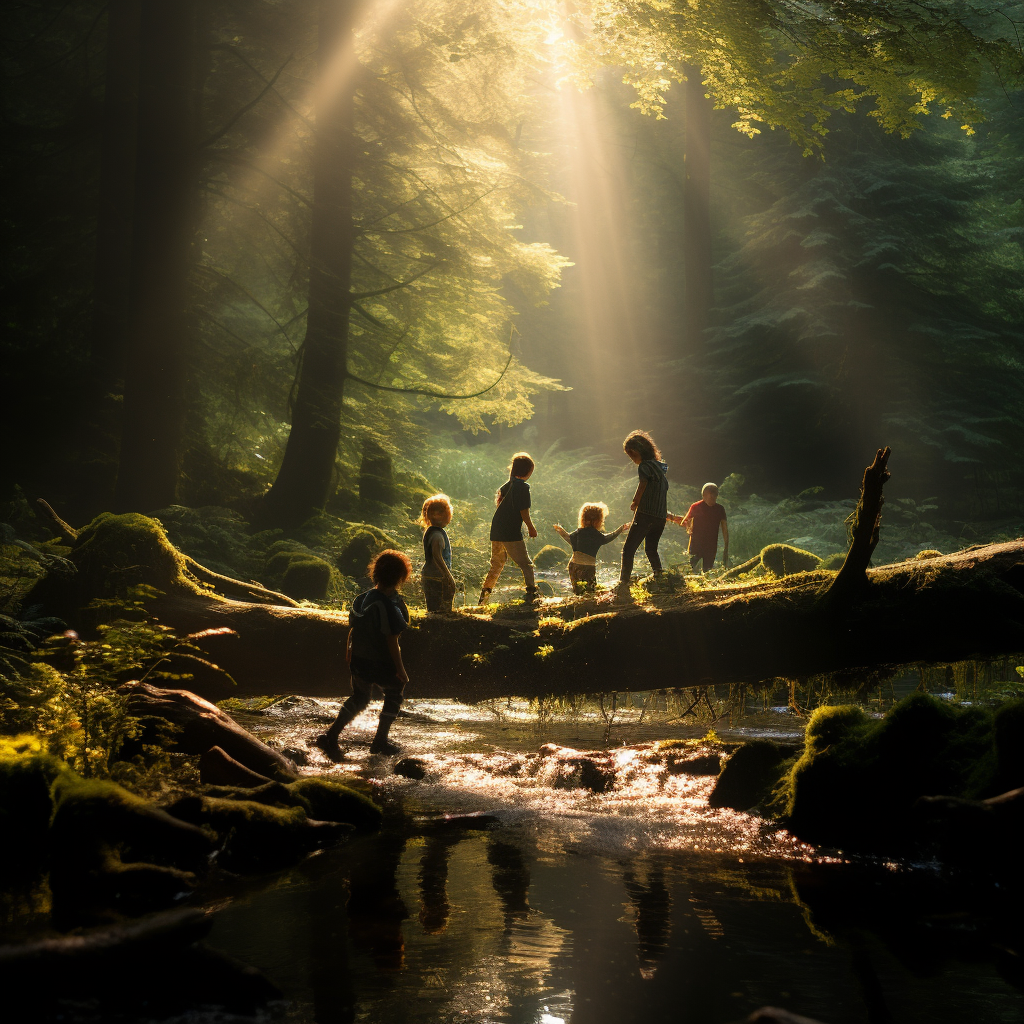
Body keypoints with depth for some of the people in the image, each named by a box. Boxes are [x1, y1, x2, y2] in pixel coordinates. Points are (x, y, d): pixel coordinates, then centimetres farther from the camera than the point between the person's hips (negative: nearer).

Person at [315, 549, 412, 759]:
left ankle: (331, 736, 12)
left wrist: (348, 653, 24)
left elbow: (352, 631, 9)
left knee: (359, 698, 24)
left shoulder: (361, 599, -1)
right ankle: (380, 741, 27)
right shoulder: (391, 606, -24)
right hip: (382, 664, -6)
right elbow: (392, 641, -23)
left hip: (359, 661, 6)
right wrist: (400, 670, -14)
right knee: (395, 694, 20)